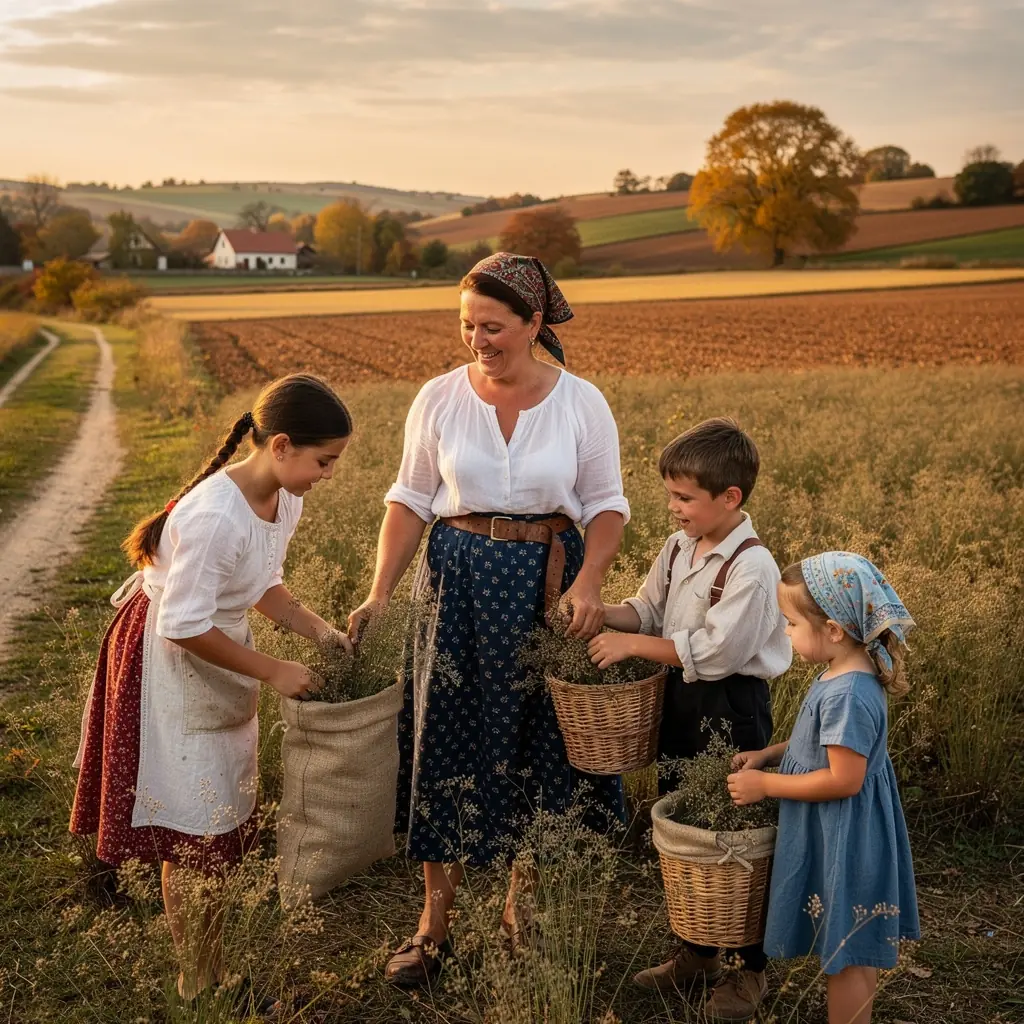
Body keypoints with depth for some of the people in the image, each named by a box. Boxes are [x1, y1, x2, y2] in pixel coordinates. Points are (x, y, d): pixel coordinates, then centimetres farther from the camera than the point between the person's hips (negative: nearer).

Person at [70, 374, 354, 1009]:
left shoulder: (285, 499, -6)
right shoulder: (215, 516, -33)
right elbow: (184, 627, -27)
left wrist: (319, 629, -6)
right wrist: (273, 671, -20)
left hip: (221, 657, 9)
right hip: (171, 667, -9)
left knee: (225, 819, 17)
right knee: (193, 833, 2)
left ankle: (215, 963, 32)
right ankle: (201, 986, 18)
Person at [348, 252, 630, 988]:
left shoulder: (581, 403, -6)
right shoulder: (439, 399, -4)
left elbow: (607, 506, -1)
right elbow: (411, 501, 2)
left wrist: (587, 583, -18)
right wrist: (380, 595, -6)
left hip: (548, 587, 0)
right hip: (459, 583, 0)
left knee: (543, 741, 10)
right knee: (447, 745, 5)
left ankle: (524, 905, 32)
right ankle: (435, 924, 21)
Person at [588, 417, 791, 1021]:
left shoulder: (751, 567, -21)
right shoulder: (680, 548, 5)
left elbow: (714, 652, -24)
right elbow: (650, 610, 14)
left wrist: (634, 645, -20)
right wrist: (603, 615, -6)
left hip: (733, 709, -8)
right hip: (681, 703, 9)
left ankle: (751, 969, 21)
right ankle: (698, 954, 34)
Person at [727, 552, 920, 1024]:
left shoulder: (847, 695, -29)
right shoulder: (846, 677, 2)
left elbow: (843, 779, -27)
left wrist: (765, 785, -18)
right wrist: (768, 754, 8)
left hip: (843, 843, -10)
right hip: (840, 837, 10)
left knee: (847, 955, 6)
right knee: (856, 950, 22)